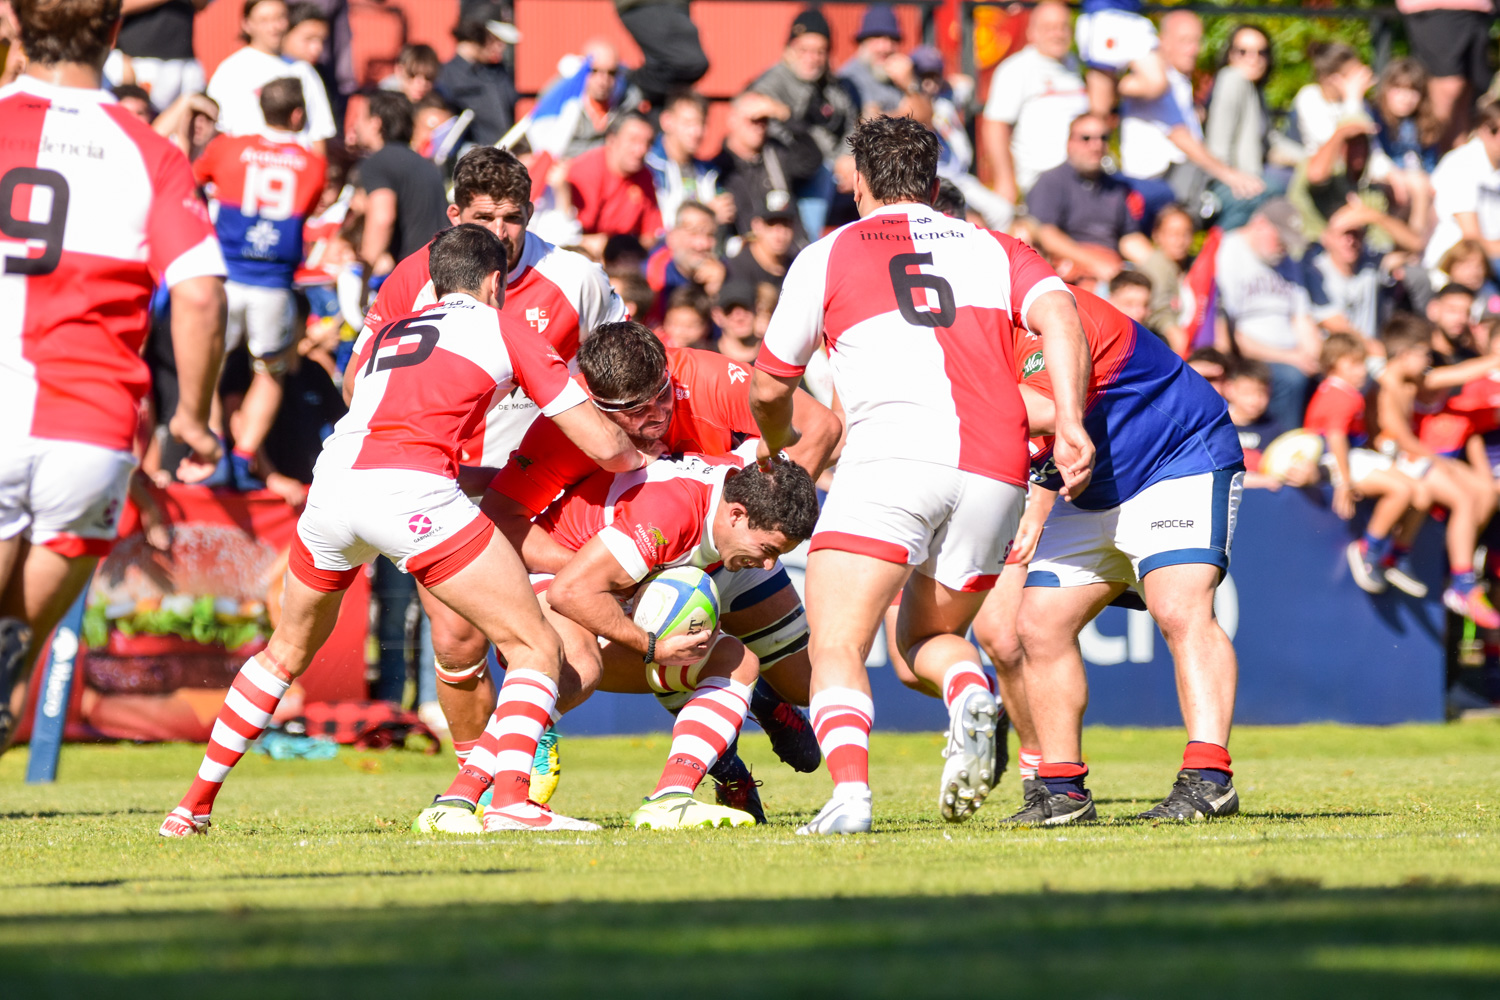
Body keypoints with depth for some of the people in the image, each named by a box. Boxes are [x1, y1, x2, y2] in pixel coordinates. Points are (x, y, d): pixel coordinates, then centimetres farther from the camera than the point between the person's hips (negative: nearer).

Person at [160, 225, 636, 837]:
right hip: (412, 493, -5)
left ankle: (195, 804, 31)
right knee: (535, 647, 2)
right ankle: (512, 803, -18)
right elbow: (603, 445, 15)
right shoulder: (504, 331, 16)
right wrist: (640, 462, 38)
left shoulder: (380, 336, 30)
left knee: (288, 650, 28)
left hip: (332, 486, 5)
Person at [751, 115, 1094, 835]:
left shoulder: (826, 256, 18)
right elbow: (1058, 315, 3)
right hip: (995, 472, 4)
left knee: (835, 650, -6)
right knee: (928, 638, 23)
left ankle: (850, 790, -33)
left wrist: (776, 445, 47)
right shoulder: (995, 249, 24)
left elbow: (768, 388, 26)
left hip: (895, 451, -4)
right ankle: (971, 697, -11)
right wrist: (1070, 423, -7)